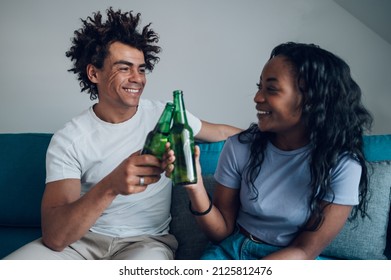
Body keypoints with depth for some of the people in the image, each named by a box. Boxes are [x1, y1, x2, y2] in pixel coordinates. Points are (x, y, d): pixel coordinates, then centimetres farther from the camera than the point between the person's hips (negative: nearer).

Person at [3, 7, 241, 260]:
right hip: (84, 239, 1)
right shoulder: (67, 141, -8)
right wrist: (110, 186, -37)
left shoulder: (166, 115, 1)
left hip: (148, 240, 0)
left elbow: (220, 132, 20)